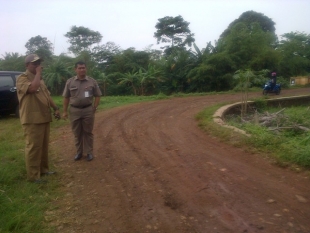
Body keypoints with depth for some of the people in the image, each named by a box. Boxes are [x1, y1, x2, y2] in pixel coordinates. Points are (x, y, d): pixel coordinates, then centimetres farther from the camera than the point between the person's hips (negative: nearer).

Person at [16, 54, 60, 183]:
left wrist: (55, 108, 14)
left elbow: (47, 95, 22)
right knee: (33, 146, -5)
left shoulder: (39, 79, 18)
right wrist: (38, 73, -16)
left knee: (44, 145, 14)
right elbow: (32, 88, -29)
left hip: (44, 117, 9)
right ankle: (33, 175, 3)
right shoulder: (22, 78, -9)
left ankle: (43, 169, 27)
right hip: (32, 119, -9)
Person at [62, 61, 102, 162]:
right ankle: (79, 152, 22)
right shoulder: (70, 82, 3)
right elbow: (66, 97, 5)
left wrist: (94, 109, -4)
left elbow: (97, 96, 3)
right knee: (77, 133, 10)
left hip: (88, 110, -1)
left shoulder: (92, 81, 0)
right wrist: (65, 111, 2)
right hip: (74, 111, 1)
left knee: (88, 132, 6)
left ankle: (89, 152, 17)